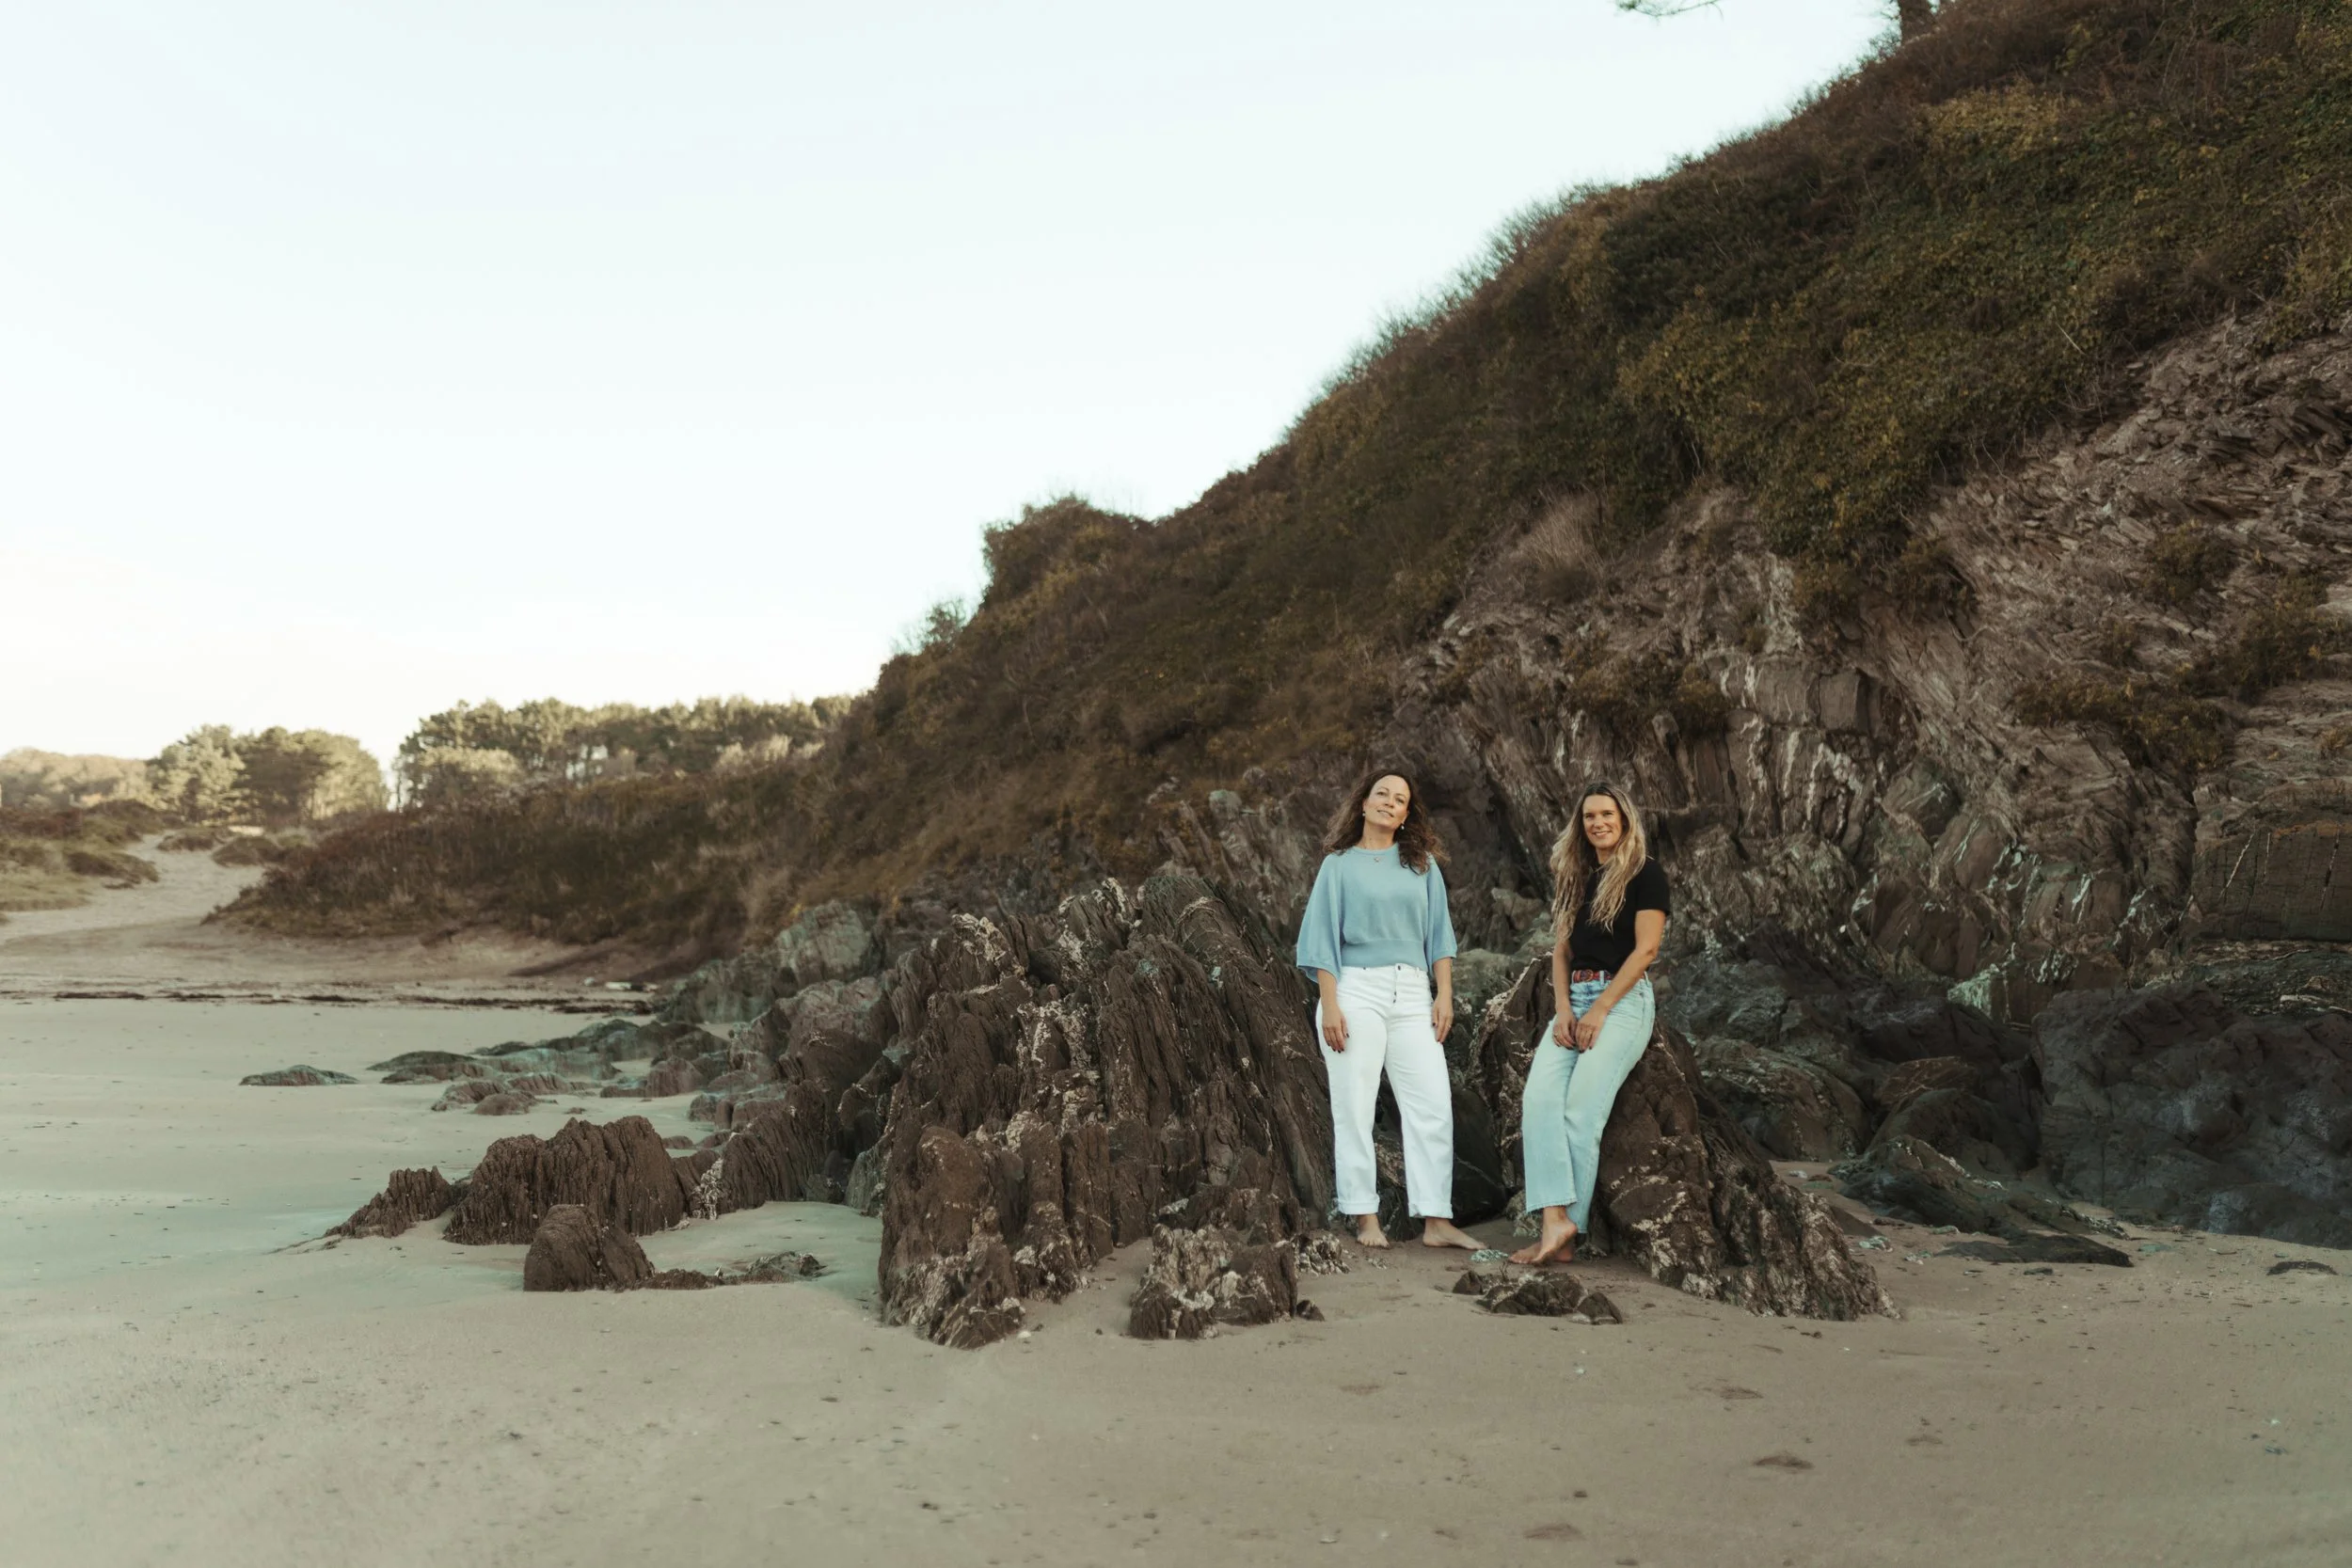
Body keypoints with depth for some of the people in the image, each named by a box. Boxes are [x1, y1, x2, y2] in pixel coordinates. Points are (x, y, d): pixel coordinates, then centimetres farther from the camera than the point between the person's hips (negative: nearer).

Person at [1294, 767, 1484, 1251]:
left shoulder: (1423, 865, 15)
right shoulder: (1340, 865, 7)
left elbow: (1439, 933, 14)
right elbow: (1322, 937, 2)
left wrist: (1445, 994, 3)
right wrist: (1329, 1005, -7)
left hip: (1413, 994, 3)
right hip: (1356, 990, -3)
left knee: (1433, 1105, -4)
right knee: (1355, 1107, -2)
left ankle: (1436, 1220, -1)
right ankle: (1365, 1217, 6)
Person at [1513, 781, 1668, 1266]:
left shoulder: (1644, 874, 0)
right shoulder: (1573, 879, 19)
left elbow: (1646, 949, -8)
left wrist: (1599, 1011, -13)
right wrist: (1564, 1008, -1)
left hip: (1623, 999, -6)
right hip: (1574, 1000, 6)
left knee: (1580, 1110, -19)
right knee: (1538, 1098, -18)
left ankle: (1564, 1232, -16)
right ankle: (1555, 1220, -26)